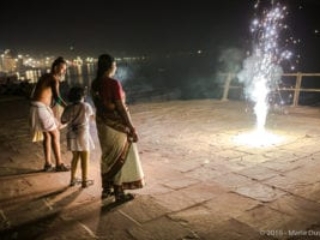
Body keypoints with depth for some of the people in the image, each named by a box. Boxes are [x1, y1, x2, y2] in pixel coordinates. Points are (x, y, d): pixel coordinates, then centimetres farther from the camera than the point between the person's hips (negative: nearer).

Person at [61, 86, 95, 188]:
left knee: (75, 157, 17)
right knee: (85, 158, 5)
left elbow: (63, 121, 4)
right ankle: (85, 181, 11)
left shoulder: (68, 108, -1)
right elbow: (92, 116, 6)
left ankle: (73, 179, 24)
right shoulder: (86, 106, -9)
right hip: (83, 134, -4)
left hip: (72, 135, 4)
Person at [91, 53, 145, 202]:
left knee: (108, 156, 19)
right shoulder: (114, 83, -21)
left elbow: (98, 104, 9)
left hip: (102, 124, 8)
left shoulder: (95, 84, 2)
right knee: (120, 158, 6)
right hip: (117, 124, -7)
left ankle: (106, 189, 29)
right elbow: (121, 108, -21)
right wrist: (132, 129, -16)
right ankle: (119, 193, 16)